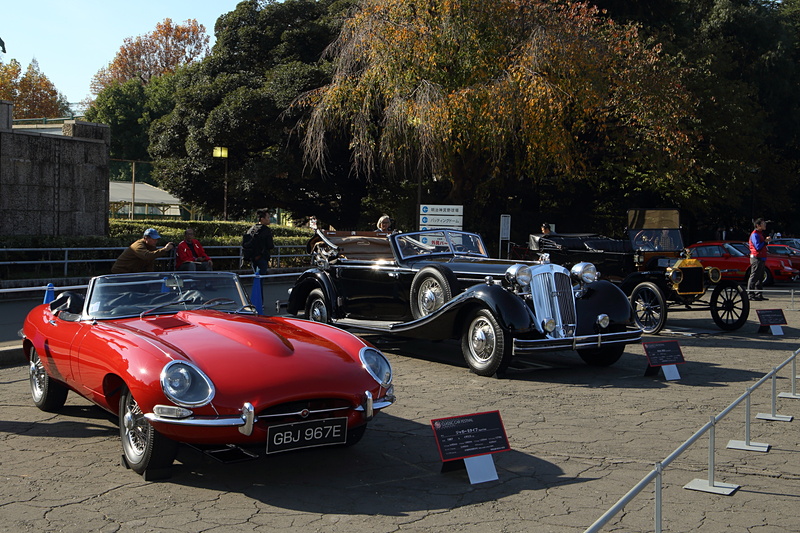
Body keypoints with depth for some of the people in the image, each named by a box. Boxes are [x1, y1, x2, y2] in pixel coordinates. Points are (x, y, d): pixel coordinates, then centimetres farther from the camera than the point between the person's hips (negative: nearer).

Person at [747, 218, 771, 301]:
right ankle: (751, 295, -7)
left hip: (761, 258, 10)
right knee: (754, 277, -9)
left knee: (760, 278, 12)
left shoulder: (760, 234, 19)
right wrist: (765, 241, -13)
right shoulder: (755, 234, -12)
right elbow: (758, 247, -21)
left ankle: (758, 295, 16)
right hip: (756, 258, -10)